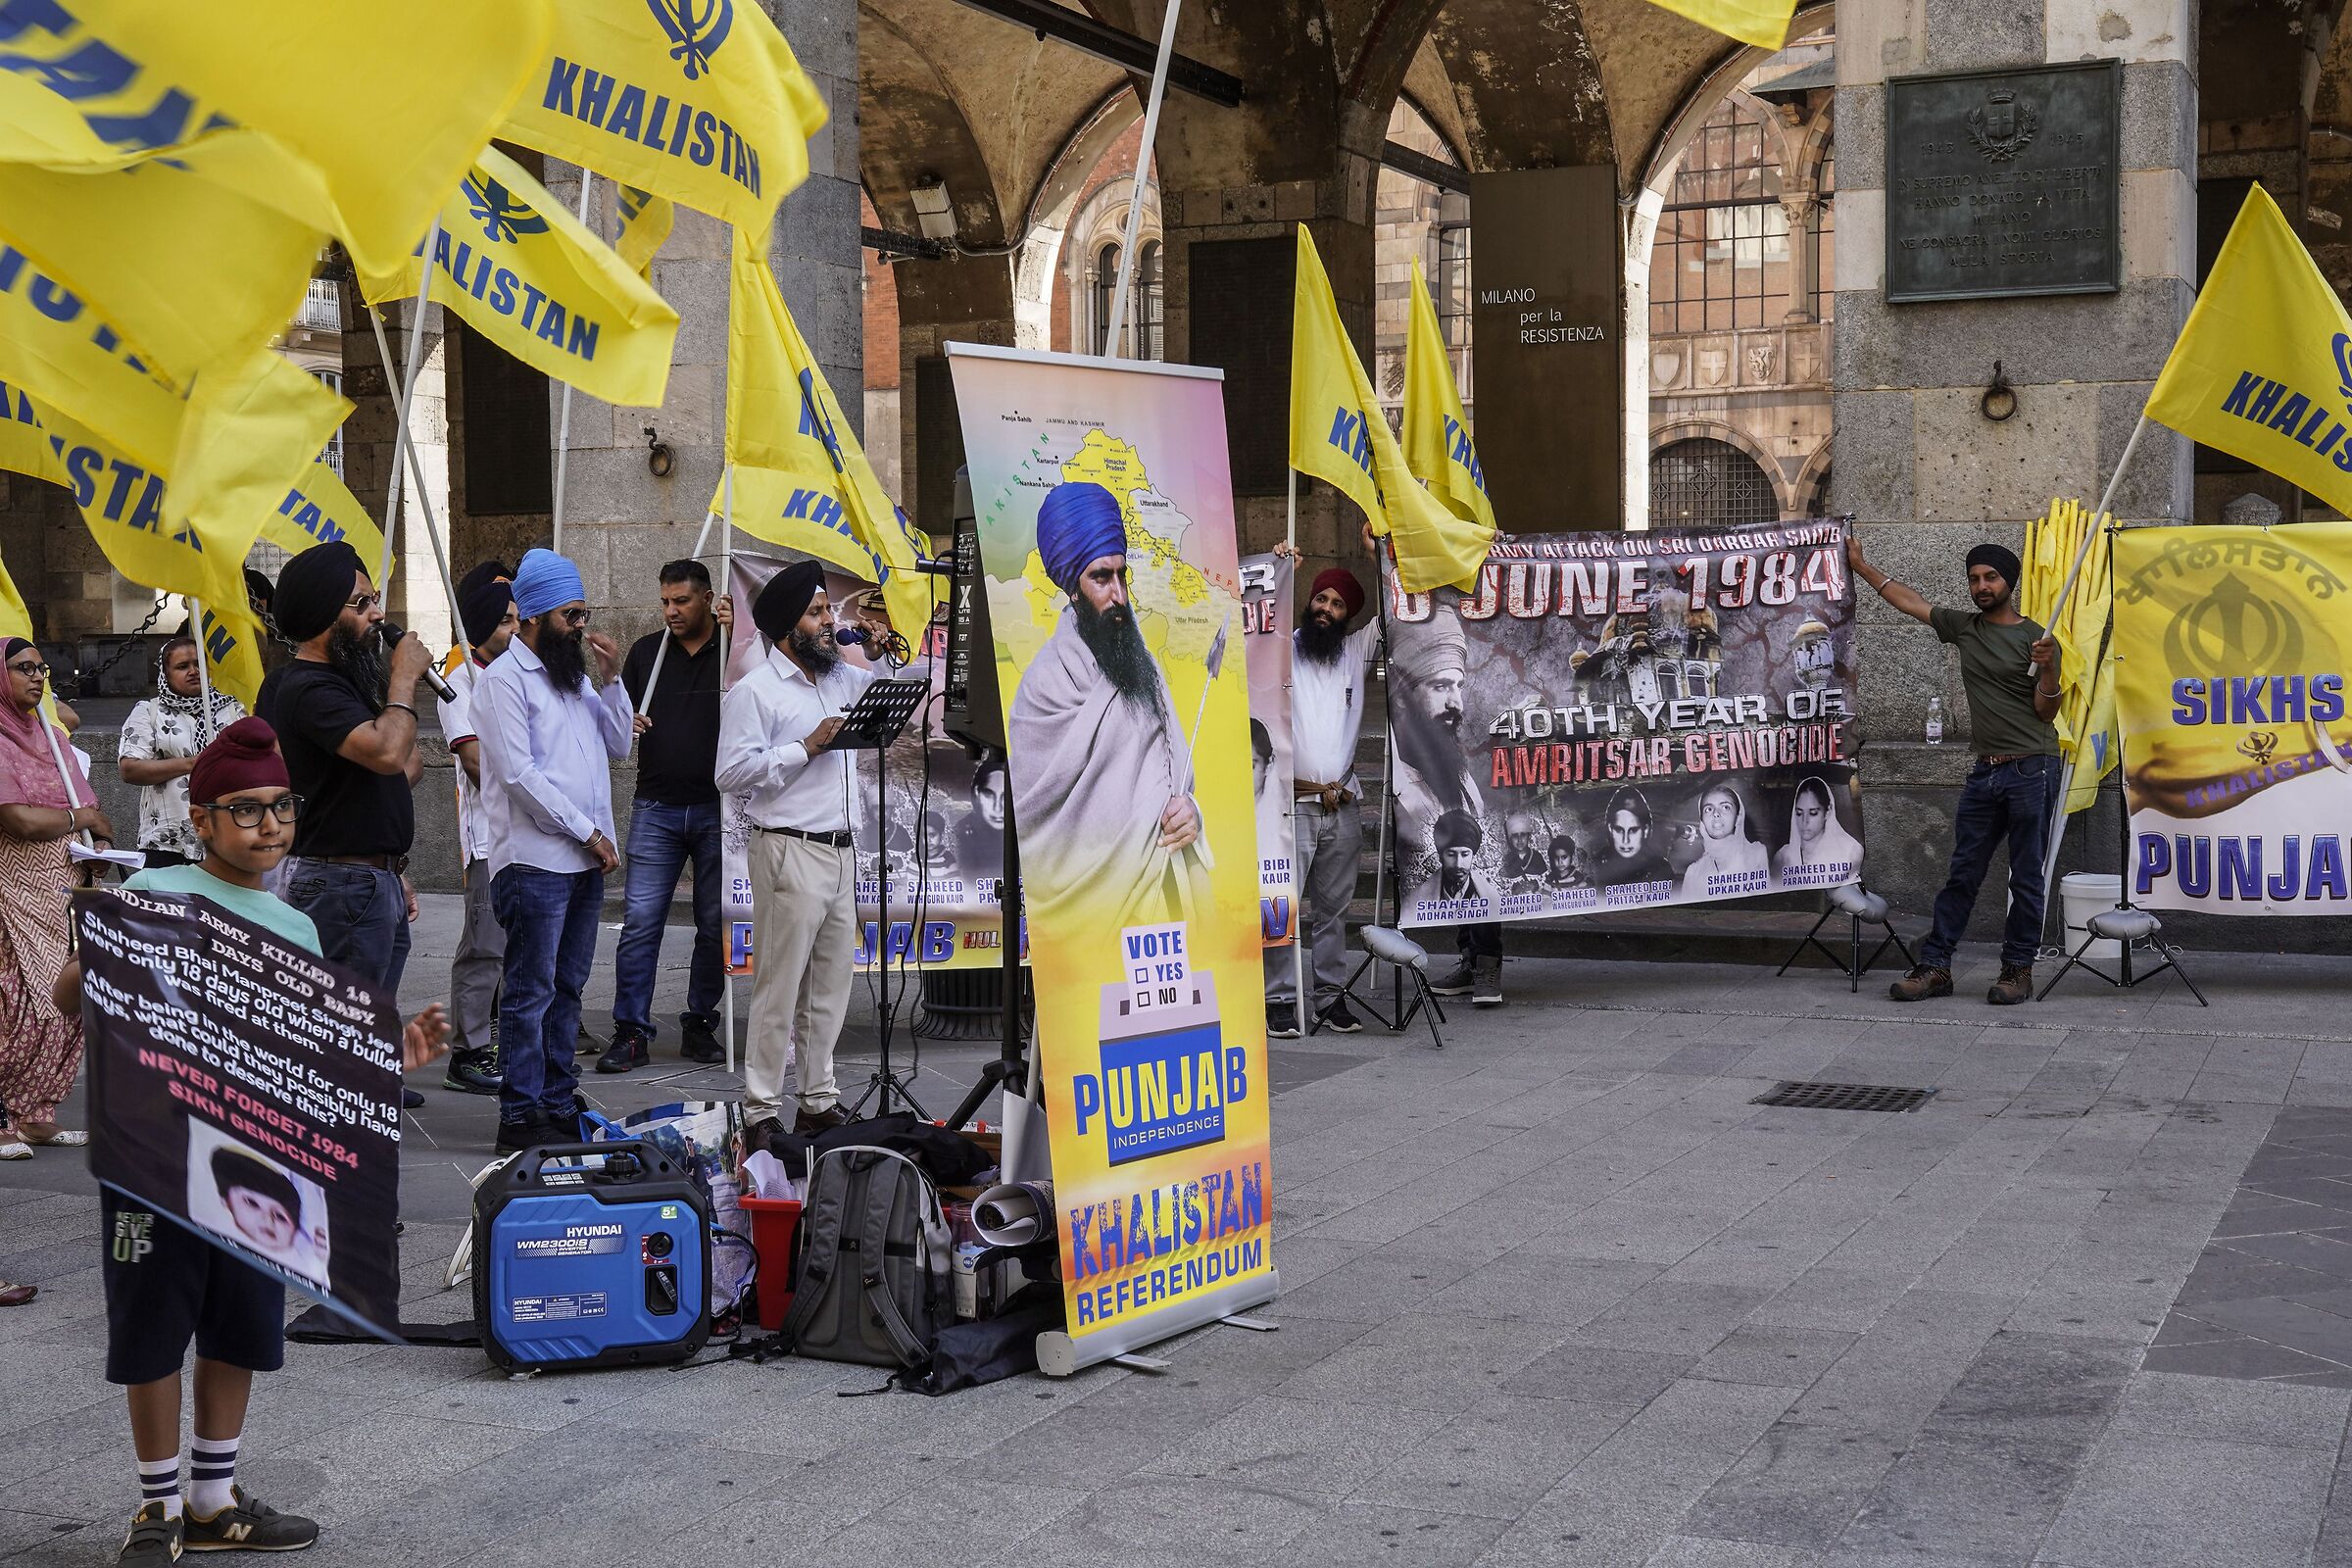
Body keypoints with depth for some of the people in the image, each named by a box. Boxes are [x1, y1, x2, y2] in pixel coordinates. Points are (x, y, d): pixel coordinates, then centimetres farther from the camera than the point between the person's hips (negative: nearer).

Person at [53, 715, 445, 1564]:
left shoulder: (296, 929, 11)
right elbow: (69, 1000, -9)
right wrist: (94, 964, -30)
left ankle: (214, 1500, 29)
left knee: (240, 1328, 13)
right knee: (153, 1329, 5)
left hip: (253, 1154, 5)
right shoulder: (152, 895, -7)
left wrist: (390, 1055, 3)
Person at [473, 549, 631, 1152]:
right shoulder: (504, 679, -8)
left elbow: (618, 746, 16)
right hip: (534, 860, -8)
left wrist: (610, 679, 3)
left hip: (585, 860, 8)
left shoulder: (574, 674, 17)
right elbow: (520, 775, -15)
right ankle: (520, 1117, 0)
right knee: (529, 992, -4)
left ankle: (559, 1103, 19)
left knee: (567, 987, 12)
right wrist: (588, 833, -13)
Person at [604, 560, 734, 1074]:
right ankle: (631, 1032, -1)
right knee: (641, 920, -5)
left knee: (715, 924, 5)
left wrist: (737, 634, -20)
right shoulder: (646, 651, 12)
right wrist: (626, 723, -6)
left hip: (719, 809, -1)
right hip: (657, 808, 2)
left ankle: (700, 1026, 17)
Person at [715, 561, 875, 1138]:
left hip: (839, 852, 7)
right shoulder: (754, 691, -6)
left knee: (831, 986, 11)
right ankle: (761, 1114, 0)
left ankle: (819, 1102, 20)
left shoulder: (841, 679, 15)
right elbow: (733, 772, -15)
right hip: (790, 852, -7)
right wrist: (807, 748, -15)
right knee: (780, 988, -5)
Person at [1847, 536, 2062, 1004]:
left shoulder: (2036, 639, -3)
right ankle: (1935, 965, 8)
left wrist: (2048, 670, -20)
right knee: (1962, 873, 6)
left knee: (2026, 878, 1)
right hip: (1986, 771, 5)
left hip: (2032, 770, -5)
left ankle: (2018, 969, 8)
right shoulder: (1964, 627, 12)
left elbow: (2046, 713, -3)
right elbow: (1909, 600, 22)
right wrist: (1860, 565, 26)